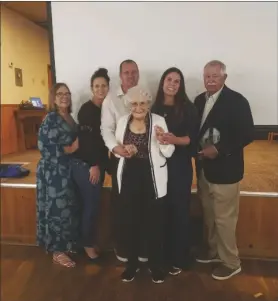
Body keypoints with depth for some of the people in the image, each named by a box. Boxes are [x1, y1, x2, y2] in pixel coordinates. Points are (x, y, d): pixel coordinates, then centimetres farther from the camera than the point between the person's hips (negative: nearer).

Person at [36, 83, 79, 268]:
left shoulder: (69, 118, 10)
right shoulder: (51, 119, -13)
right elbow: (44, 146, -20)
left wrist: (76, 146, -2)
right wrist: (71, 149, -16)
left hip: (66, 170, 8)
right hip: (53, 171, -8)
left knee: (67, 208, 14)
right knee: (57, 209, 1)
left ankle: (65, 245, 31)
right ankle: (58, 252, 18)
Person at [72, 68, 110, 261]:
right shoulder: (87, 109, -12)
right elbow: (85, 139, -17)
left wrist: (103, 163, 8)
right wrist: (93, 165, -17)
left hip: (98, 163, 7)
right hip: (85, 164, -7)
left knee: (95, 204, 13)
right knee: (90, 205, 0)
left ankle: (92, 241, 29)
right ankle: (88, 244, 20)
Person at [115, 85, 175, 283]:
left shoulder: (159, 121, -5)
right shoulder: (122, 121, 4)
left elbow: (169, 153, -5)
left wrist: (162, 139, -25)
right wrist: (123, 150, -11)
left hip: (152, 179, -2)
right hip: (129, 177, 3)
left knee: (154, 223, 8)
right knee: (127, 222, 7)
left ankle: (156, 264, 32)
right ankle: (132, 262, 32)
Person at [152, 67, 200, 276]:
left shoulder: (188, 108, 0)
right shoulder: (154, 107, 8)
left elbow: (193, 137, -6)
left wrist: (175, 140, -22)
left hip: (180, 166, -2)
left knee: (179, 210, 3)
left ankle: (178, 258, 22)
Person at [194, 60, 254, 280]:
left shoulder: (236, 101, -12)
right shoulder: (199, 100, 8)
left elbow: (247, 135, -15)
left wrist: (219, 149, -21)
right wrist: (198, 150, -3)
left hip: (225, 168, -6)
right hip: (204, 167, 6)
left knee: (224, 219, 4)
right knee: (209, 216, 18)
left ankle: (231, 263, 25)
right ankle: (215, 252, 39)